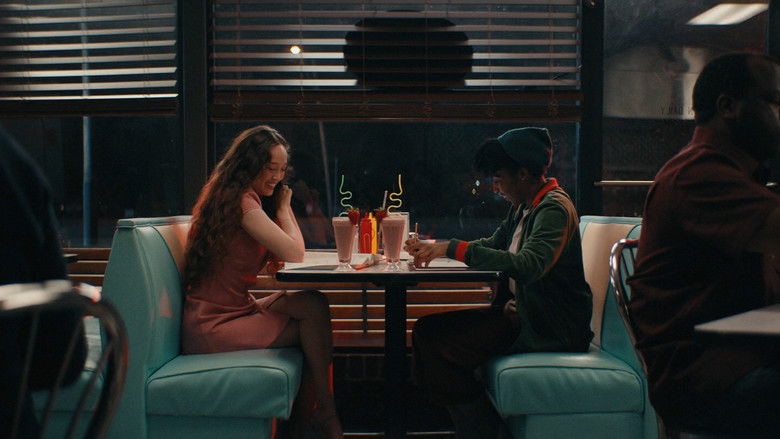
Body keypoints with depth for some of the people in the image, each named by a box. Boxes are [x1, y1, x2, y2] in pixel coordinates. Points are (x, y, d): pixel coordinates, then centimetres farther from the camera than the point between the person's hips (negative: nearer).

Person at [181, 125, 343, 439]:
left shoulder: (239, 198, 15)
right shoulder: (241, 200, -15)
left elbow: (277, 258, 16)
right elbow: (294, 254, -17)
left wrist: (282, 207, 5)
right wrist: (283, 208, -3)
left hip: (233, 310, 9)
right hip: (210, 326, -9)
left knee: (313, 305, -5)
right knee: (314, 316, -12)